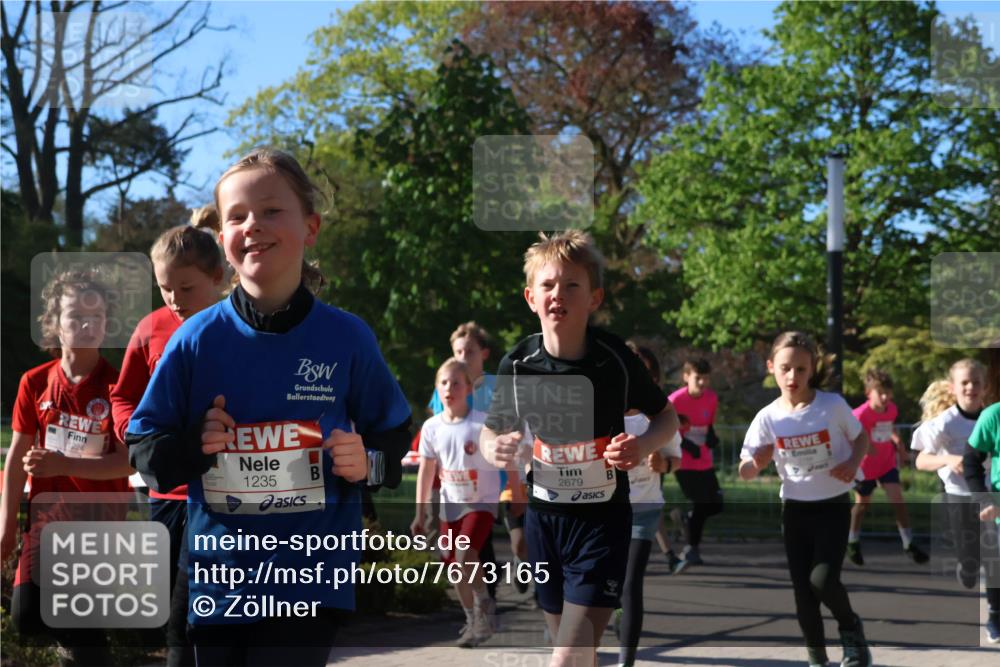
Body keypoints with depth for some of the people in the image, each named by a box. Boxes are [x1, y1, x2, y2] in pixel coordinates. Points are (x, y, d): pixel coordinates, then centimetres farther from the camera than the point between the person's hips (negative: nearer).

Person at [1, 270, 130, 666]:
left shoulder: (118, 385, -10)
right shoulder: (35, 382, -1)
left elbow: (128, 462, -14)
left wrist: (64, 464, -26)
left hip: (100, 515, -3)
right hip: (47, 513, 3)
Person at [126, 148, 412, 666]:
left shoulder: (347, 338, -3)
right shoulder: (196, 340, -3)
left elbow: (393, 434, 8)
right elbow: (144, 449, 3)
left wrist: (369, 463, -12)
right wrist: (192, 445, -16)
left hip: (312, 580, -2)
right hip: (218, 579, 2)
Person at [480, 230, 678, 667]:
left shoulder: (616, 359, -13)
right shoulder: (517, 365, -8)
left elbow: (667, 417, 2)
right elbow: (491, 433, 6)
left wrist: (644, 445, -19)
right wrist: (495, 450, -18)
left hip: (603, 520, -3)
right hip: (544, 517, 3)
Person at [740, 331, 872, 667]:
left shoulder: (833, 404, -12)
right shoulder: (767, 417, -8)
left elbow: (861, 437, 5)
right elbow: (745, 472, -5)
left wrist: (853, 463, -15)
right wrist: (757, 463, -27)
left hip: (833, 506, -2)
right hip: (794, 509, 3)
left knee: (822, 579, -17)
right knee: (802, 588, 4)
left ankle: (851, 629, 13)